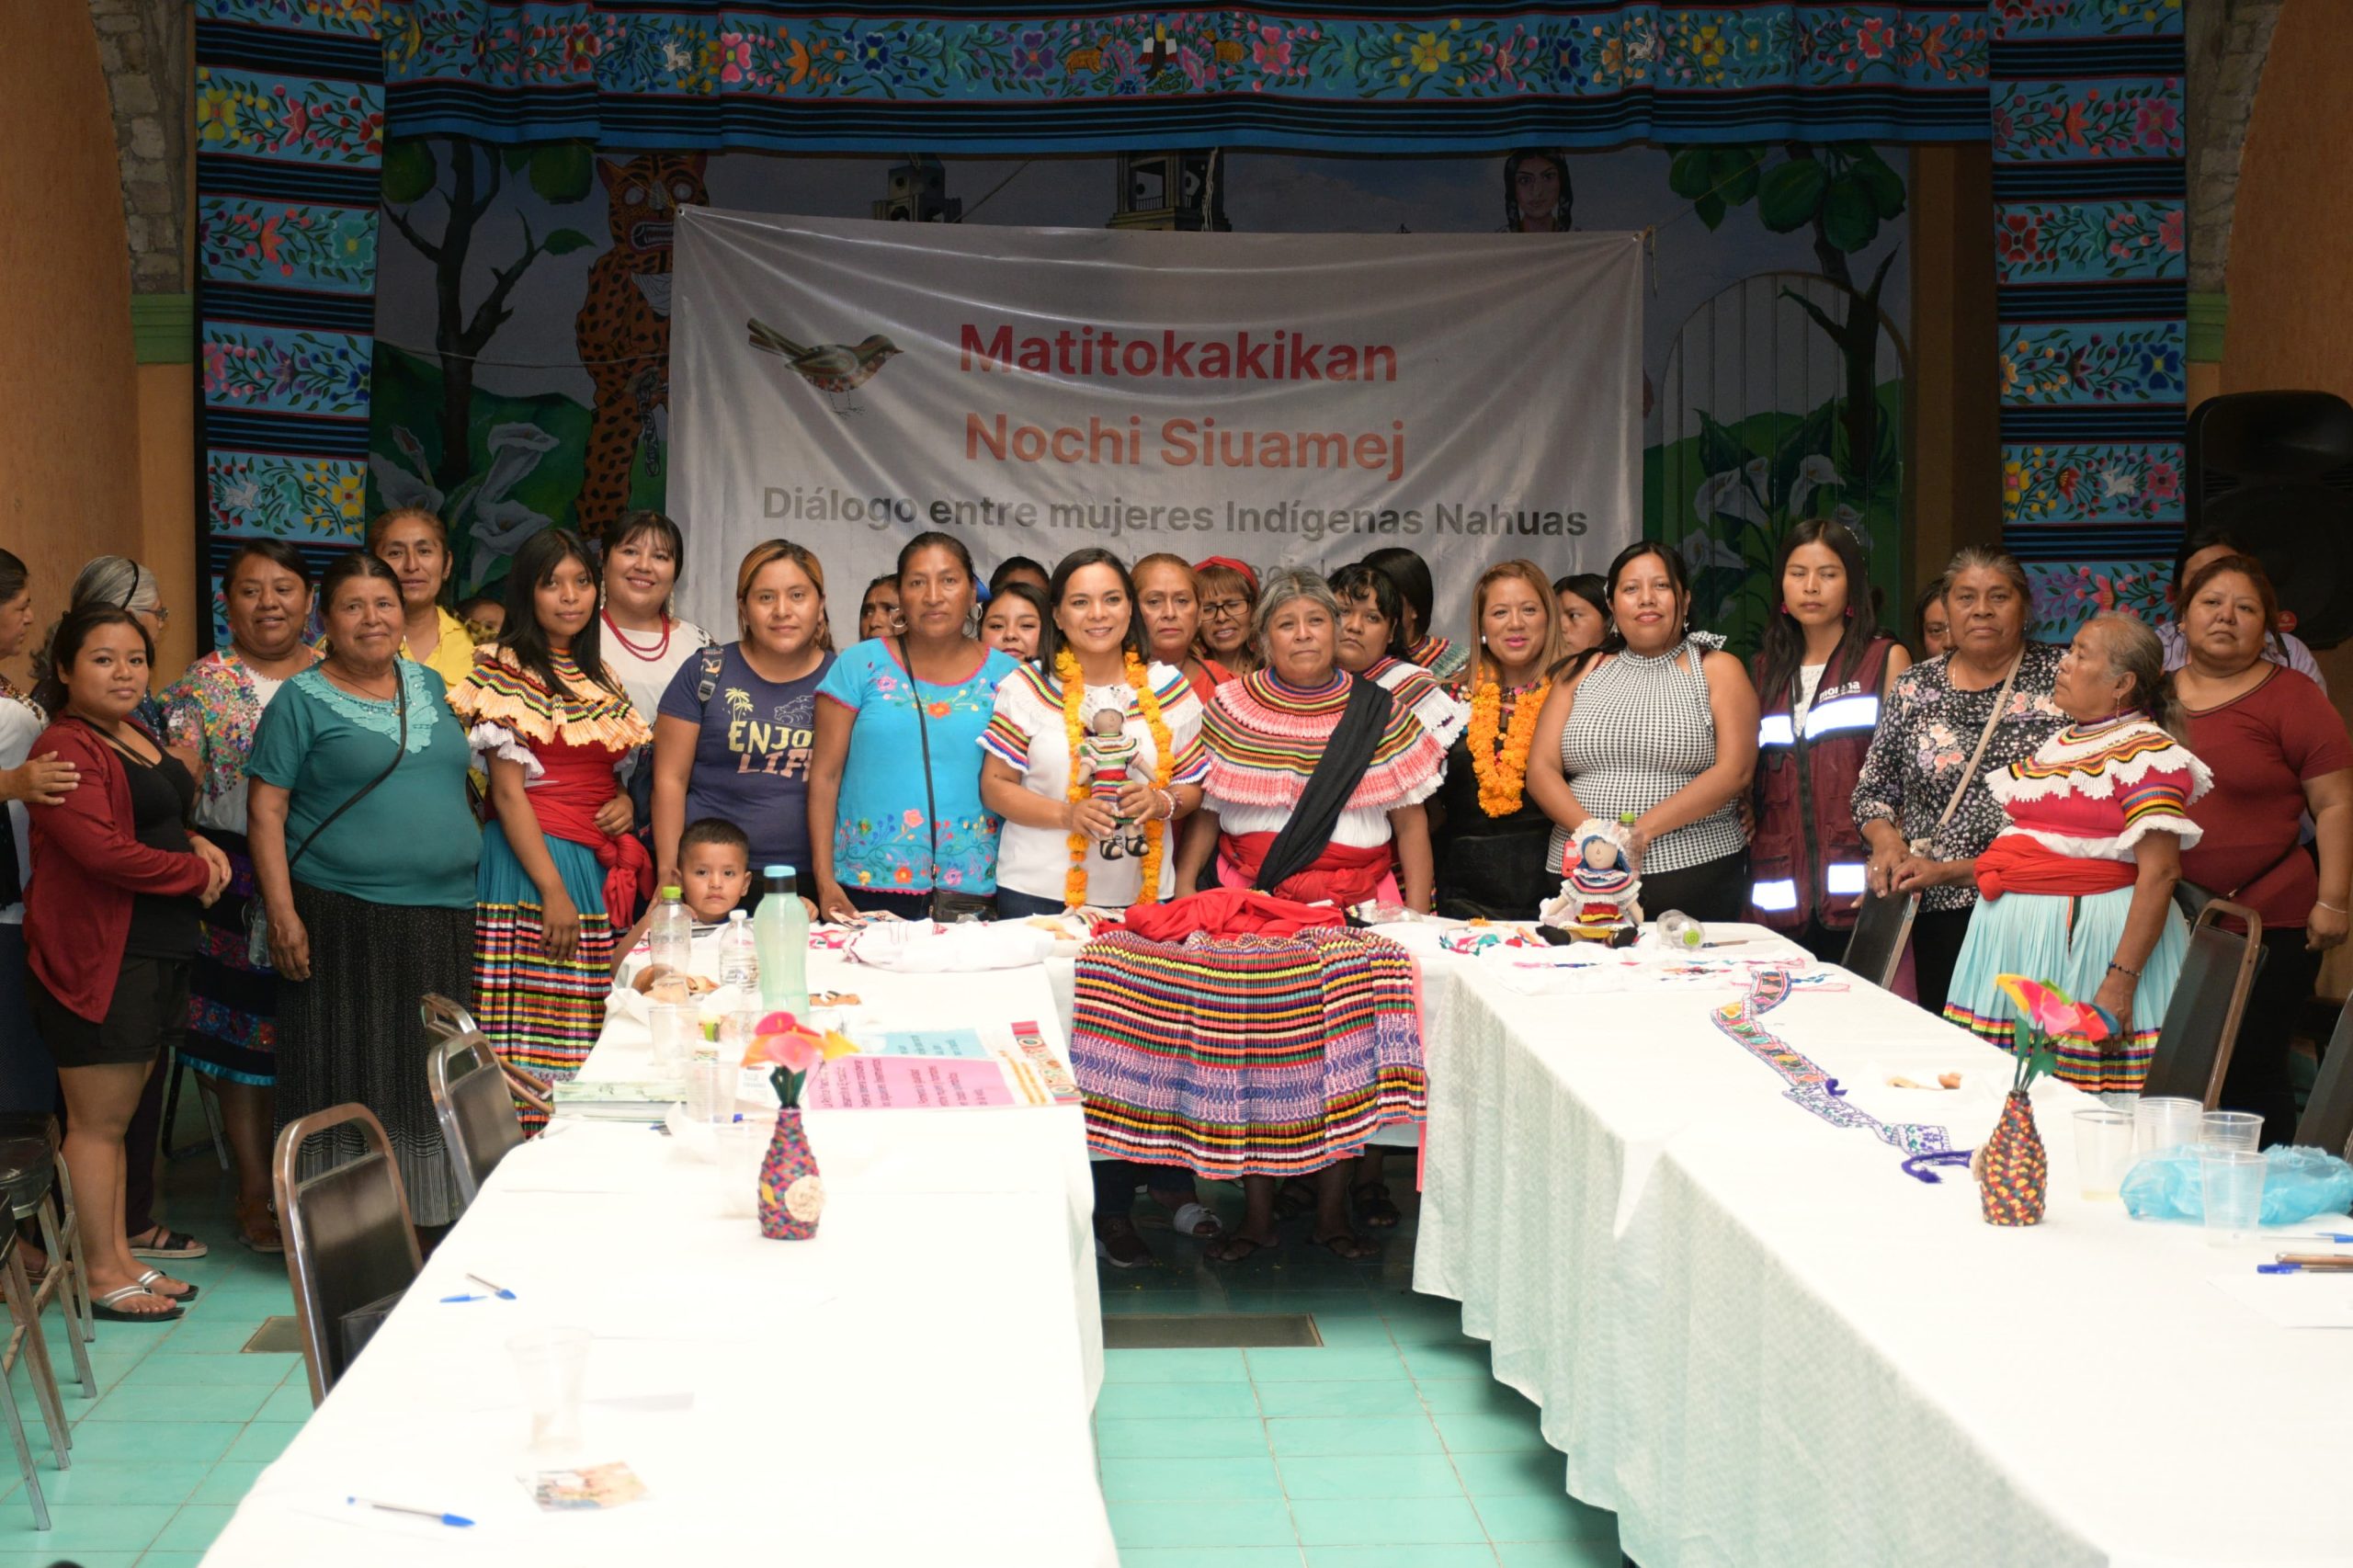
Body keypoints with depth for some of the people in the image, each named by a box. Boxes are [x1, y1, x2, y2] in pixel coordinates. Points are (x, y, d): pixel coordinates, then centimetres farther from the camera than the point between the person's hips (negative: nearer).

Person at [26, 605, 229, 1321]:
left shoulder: (142, 737, 16)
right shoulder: (68, 747, -14)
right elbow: (103, 849, -24)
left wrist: (197, 843, 6)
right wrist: (197, 871, -11)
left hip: (156, 951, 9)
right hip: (97, 954, -9)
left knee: (118, 1114, 15)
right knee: (97, 1120, -2)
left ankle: (121, 1256, 22)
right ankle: (102, 1276, 6)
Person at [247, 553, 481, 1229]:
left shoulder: (430, 685, 14)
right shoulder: (302, 700, -2)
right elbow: (265, 809, -6)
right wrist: (282, 913, -14)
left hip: (443, 916, 5)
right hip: (344, 918, -5)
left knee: (429, 1074, 9)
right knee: (349, 1074, -1)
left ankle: (429, 1217, 19)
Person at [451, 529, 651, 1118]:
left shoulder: (600, 677, 17)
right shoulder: (505, 672, -4)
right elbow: (508, 790, -10)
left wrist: (624, 800, 2)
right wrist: (553, 889, -17)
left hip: (599, 866, 7)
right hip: (532, 861, -7)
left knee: (588, 1037, 5)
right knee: (533, 1033, -10)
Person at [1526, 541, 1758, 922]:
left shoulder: (1717, 670, 6)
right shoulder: (1582, 672, 14)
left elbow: (1735, 771, -7)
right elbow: (1541, 769, 7)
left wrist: (1644, 829, -16)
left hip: (1694, 873, -2)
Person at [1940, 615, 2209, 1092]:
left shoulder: (2147, 753, -8)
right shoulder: (2060, 743, 18)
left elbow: (2159, 872, -16)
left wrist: (2120, 982, -23)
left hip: (2088, 939, -8)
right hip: (2018, 934, 8)